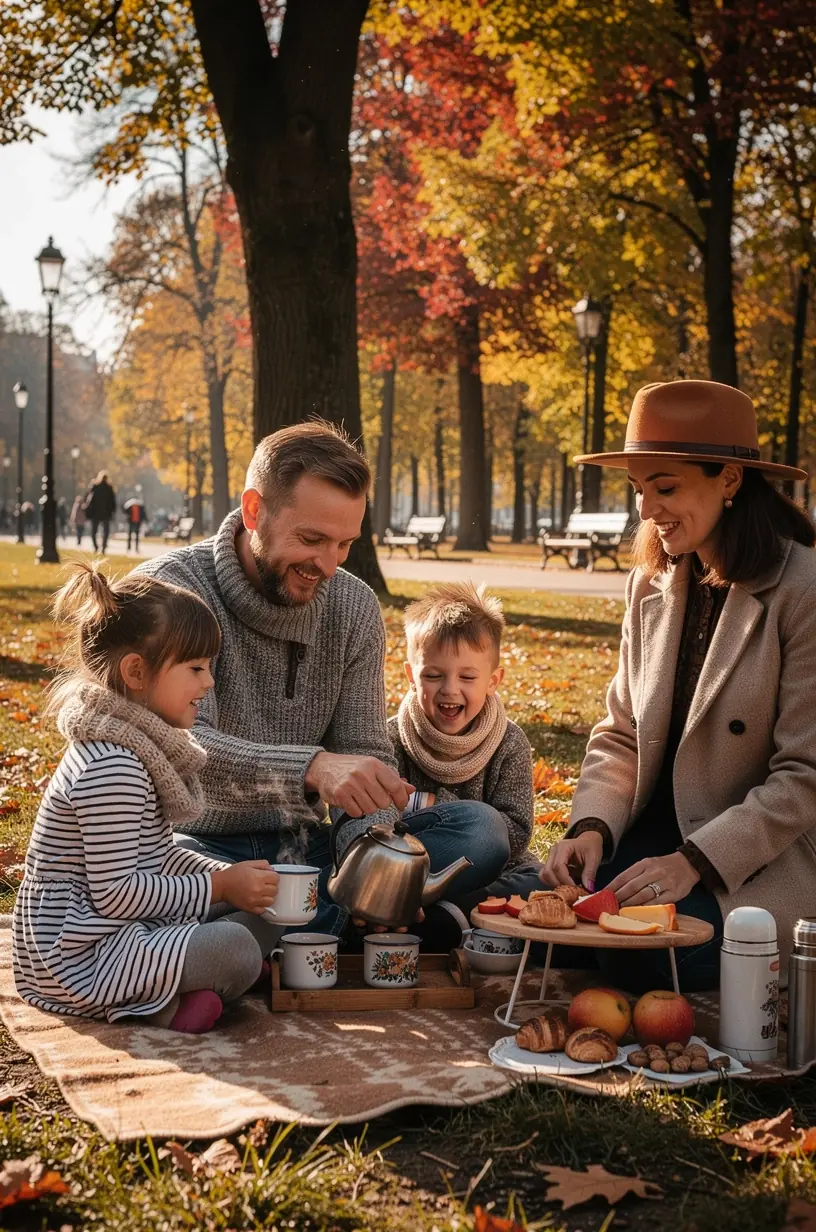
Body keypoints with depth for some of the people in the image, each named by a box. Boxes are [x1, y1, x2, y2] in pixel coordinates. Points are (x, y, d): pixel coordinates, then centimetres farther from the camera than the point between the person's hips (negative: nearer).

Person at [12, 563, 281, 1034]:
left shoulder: (141, 746, 10)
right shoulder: (112, 769, -23)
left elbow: (157, 853, 18)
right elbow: (115, 892, -24)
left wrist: (233, 877, 4)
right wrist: (220, 887, -15)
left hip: (116, 931, 11)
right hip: (78, 955, -11)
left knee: (257, 911, 9)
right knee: (234, 949, -29)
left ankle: (161, 991, -5)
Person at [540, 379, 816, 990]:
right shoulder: (652, 584, 6)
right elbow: (622, 733, 9)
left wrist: (696, 861, -24)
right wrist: (592, 826, -10)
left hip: (761, 853, -5)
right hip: (661, 826, 6)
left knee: (640, 956, -26)